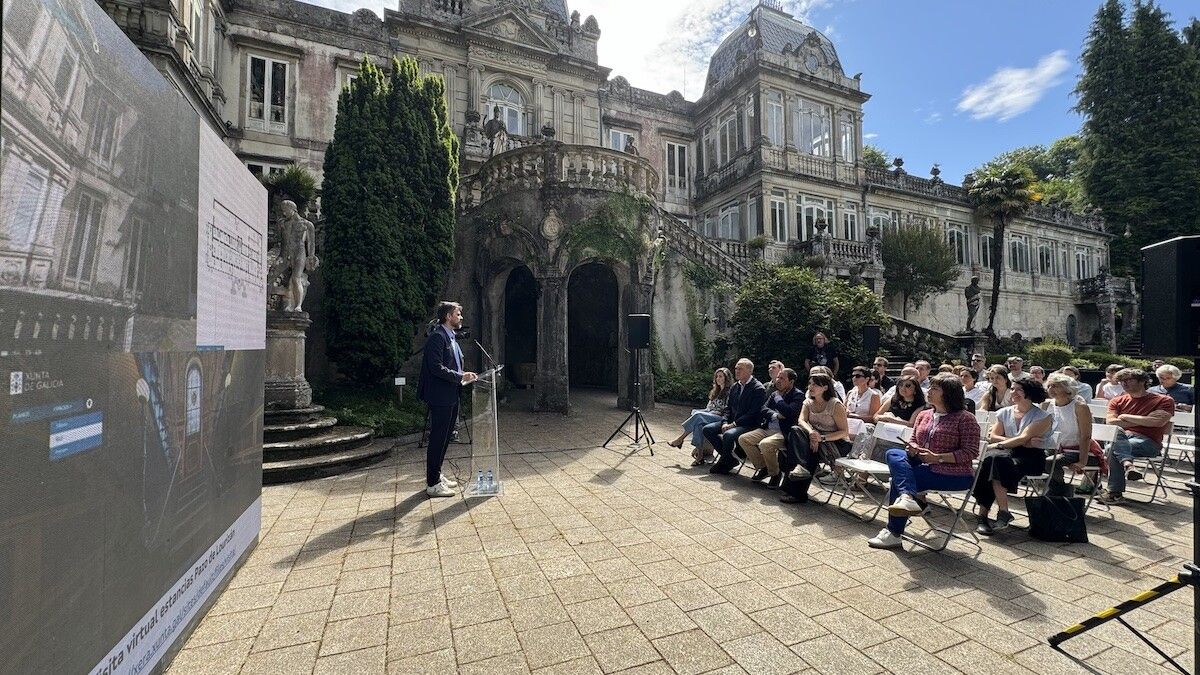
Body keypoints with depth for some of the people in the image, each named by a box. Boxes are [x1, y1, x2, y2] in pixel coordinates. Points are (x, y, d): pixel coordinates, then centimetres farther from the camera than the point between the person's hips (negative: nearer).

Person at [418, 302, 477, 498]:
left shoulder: (452, 337, 17)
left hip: (452, 397, 10)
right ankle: (433, 484, 8)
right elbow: (436, 368, -22)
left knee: (444, 438, 17)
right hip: (440, 397, -10)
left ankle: (436, 476, 29)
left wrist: (463, 375, 8)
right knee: (437, 439, -2)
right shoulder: (437, 337, -15)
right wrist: (460, 376, -18)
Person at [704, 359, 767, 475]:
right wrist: (725, 423, -4)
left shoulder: (758, 389, -10)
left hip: (749, 425, -8)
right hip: (732, 422, 8)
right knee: (707, 429, -7)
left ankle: (724, 463, -7)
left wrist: (734, 424, -20)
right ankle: (730, 458, 1)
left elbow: (754, 413, -17)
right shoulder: (735, 387, 14)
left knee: (728, 435, -34)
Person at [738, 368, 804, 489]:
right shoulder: (774, 394, 16)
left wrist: (778, 396, -9)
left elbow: (789, 412, -21)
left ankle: (776, 474, -6)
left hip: (784, 433, -7)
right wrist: (776, 415, -13)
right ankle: (763, 468, 8)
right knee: (743, 439, -8)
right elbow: (764, 410, 7)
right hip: (768, 429, 7)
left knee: (765, 444, -34)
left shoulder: (798, 395, -4)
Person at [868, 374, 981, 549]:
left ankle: (894, 534, -14)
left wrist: (937, 458, -19)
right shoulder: (923, 415, 14)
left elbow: (970, 453, -11)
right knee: (893, 454, -21)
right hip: (924, 466, 7)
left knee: (898, 480, -23)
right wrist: (912, 449, -5)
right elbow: (913, 441, 19)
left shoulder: (965, 418, -5)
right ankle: (907, 497, -37)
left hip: (954, 474, -6)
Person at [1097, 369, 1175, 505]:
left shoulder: (1164, 400, 9)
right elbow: (1110, 422, 0)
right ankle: (1128, 465, -48)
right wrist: (1145, 421, -4)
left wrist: (1125, 417, -1)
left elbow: (1158, 422, -9)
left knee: (1112, 448, -34)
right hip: (1121, 437, 3)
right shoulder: (1117, 401, 17)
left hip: (1149, 442, -3)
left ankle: (1115, 493, -30)